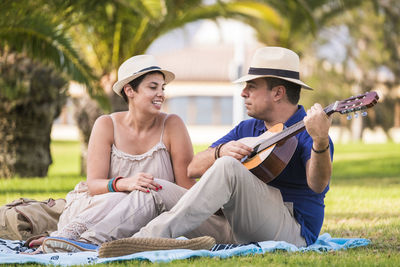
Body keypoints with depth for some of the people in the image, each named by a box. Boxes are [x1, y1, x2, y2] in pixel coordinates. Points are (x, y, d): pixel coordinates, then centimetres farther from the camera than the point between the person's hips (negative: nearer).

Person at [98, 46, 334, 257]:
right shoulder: (246, 130, 18)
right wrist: (220, 152, -13)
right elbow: (193, 169, 9)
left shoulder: (307, 133, -5)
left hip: (292, 231, -7)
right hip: (241, 233, 8)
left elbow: (317, 184, -25)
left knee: (227, 167, -29)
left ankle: (154, 234, -32)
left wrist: (320, 142, -43)